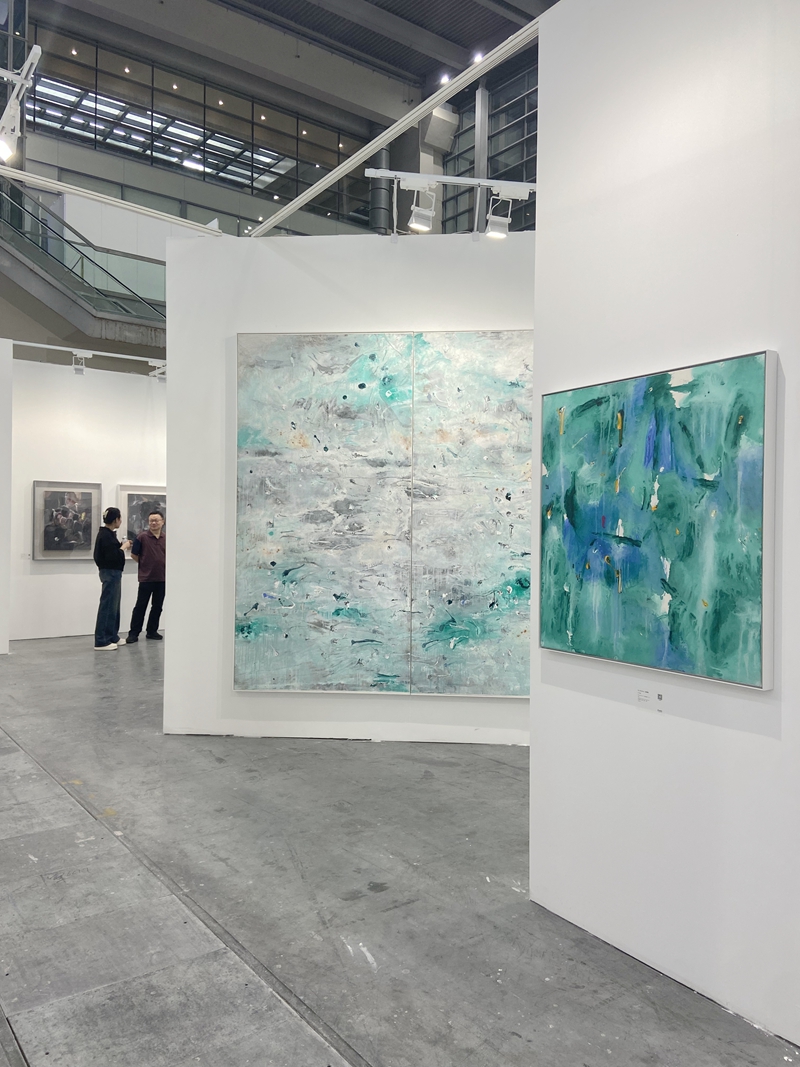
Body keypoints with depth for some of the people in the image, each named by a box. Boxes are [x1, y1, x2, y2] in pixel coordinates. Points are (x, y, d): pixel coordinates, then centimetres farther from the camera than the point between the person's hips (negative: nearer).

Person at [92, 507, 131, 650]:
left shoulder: (106, 533, 13)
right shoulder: (106, 535, -19)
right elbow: (113, 557, -25)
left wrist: (122, 546, 12)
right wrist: (123, 547, -12)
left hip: (112, 573, 11)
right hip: (110, 573, -11)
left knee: (113, 605, 17)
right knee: (107, 606, -8)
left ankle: (112, 637, 26)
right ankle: (100, 642, -5)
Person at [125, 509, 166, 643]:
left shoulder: (166, 538, 4)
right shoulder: (142, 537, -5)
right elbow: (133, 555, 1)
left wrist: (163, 564, 4)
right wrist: (145, 564, 5)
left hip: (162, 578, 3)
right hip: (146, 578, -3)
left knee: (157, 606, 10)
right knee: (140, 606, 1)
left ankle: (152, 631, 22)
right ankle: (134, 633, 7)